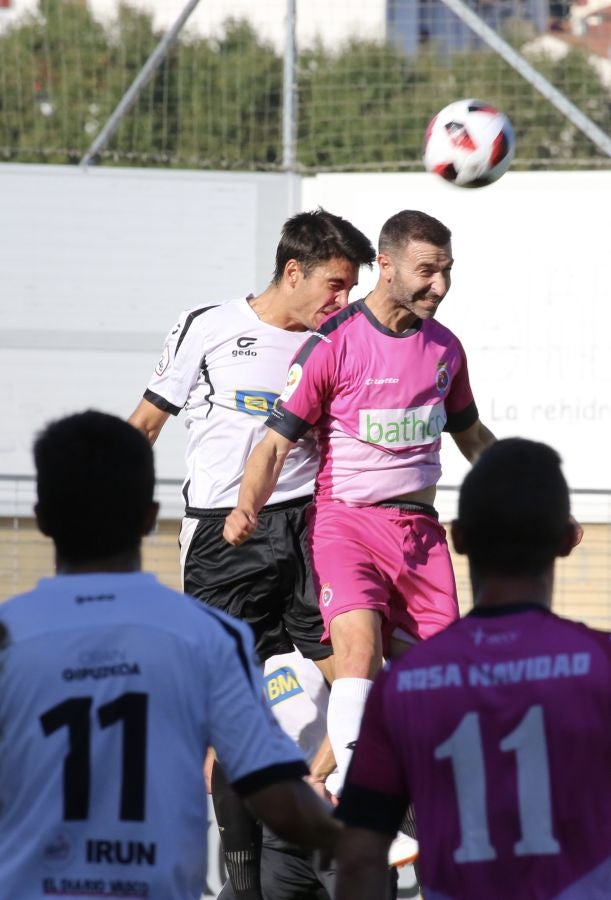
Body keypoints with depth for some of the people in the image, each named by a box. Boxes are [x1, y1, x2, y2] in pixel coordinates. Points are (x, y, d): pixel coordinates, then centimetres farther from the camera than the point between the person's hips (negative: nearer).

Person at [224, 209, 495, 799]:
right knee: (360, 646, -25)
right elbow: (277, 441, -7)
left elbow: (471, 436, 27)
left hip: (420, 529, 6)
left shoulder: (445, 347, 10)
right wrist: (247, 507, -23)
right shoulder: (332, 345, -8)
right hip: (345, 520, -5)